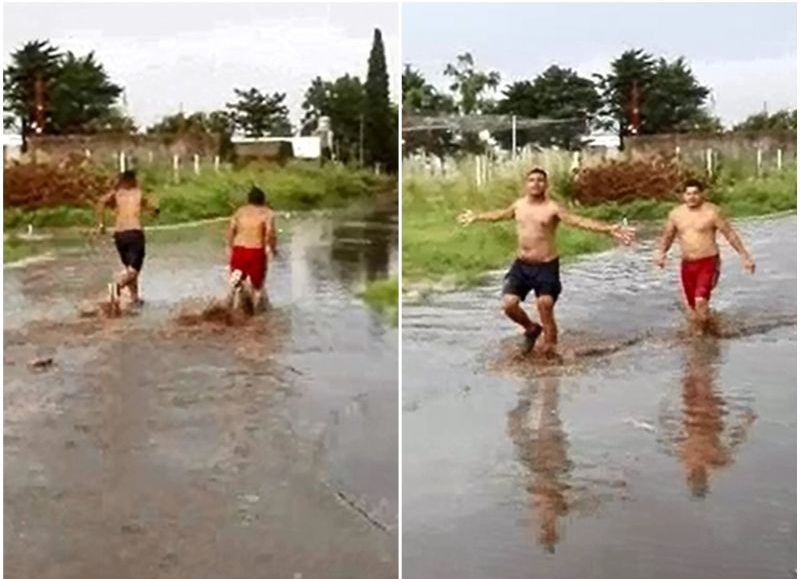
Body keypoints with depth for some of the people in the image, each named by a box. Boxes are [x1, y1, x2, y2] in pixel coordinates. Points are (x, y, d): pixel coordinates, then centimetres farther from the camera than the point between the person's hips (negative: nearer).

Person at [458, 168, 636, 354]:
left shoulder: (553, 208, -11)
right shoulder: (518, 205, 7)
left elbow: (579, 220, -24)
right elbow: (500, 214, 28)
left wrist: (608, 229, -39)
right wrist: (476, 217, 42)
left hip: (546, 267, -5)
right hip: (521, 265, 5)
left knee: (545, 307, -10)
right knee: (509, 304, -5)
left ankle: (550, 349, 9)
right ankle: (531, 328, 25)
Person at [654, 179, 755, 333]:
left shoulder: (712, 212, -7)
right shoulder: (675, 214, 5)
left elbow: (730, 234, -3)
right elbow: (667, 236, 14)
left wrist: (745, 257, -4)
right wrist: (661, 253, -5)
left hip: (709, 262, -5)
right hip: (687, 264, 5)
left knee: (700, 300, -23)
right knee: (690, 306, 11)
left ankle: (702, 331, -1)